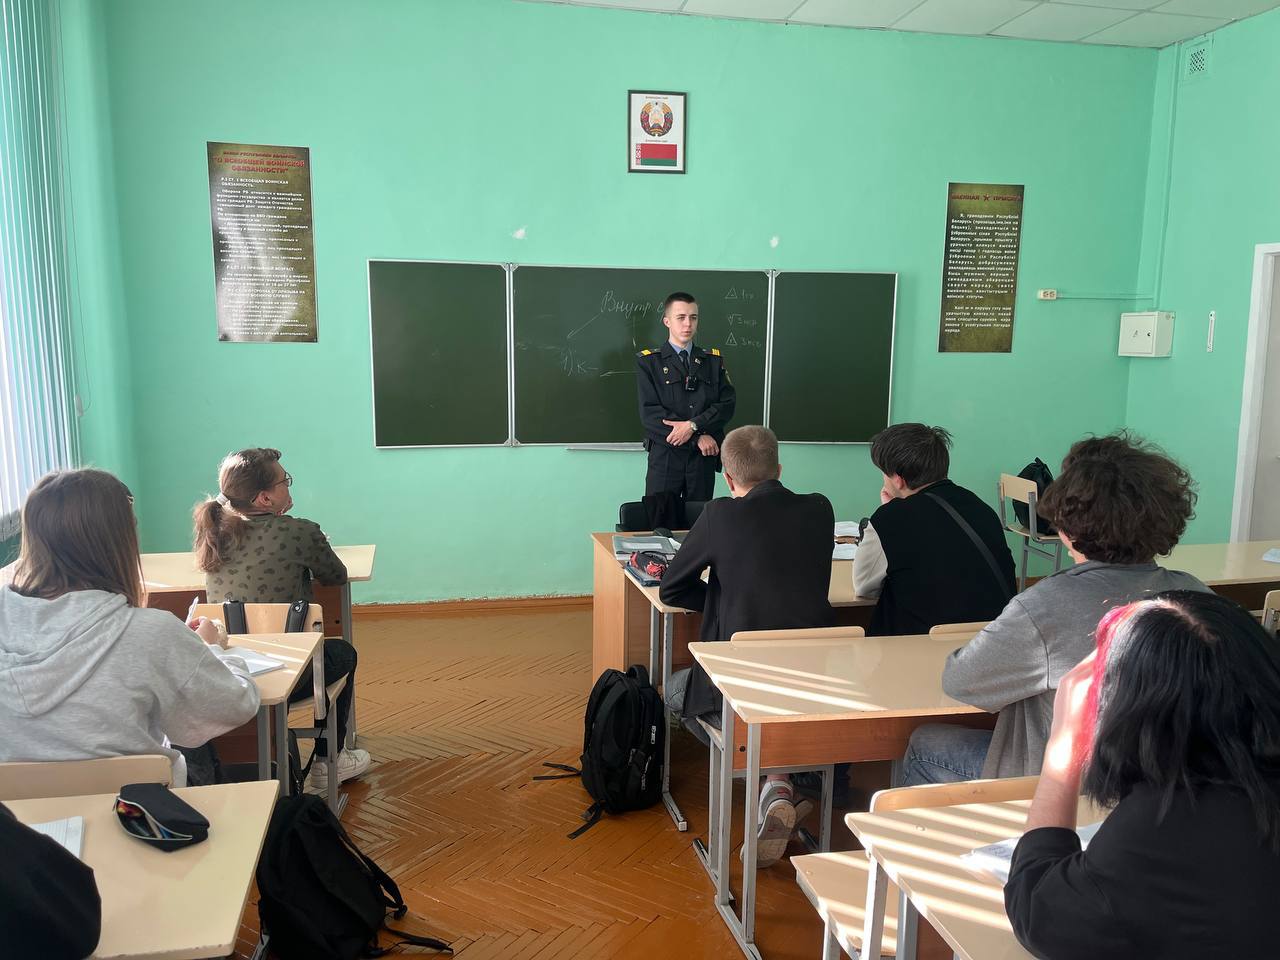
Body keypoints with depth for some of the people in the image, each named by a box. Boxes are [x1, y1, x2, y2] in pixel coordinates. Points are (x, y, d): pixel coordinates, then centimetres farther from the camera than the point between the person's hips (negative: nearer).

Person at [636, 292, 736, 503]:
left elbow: (727, 403, 0)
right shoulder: (648, 361, 2)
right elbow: (649, 412, -8)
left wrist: (693, 425, -16)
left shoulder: (714, 360, 11)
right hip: (665, 455, -2)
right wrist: (698, 437, -12)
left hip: (704, 456, 2)